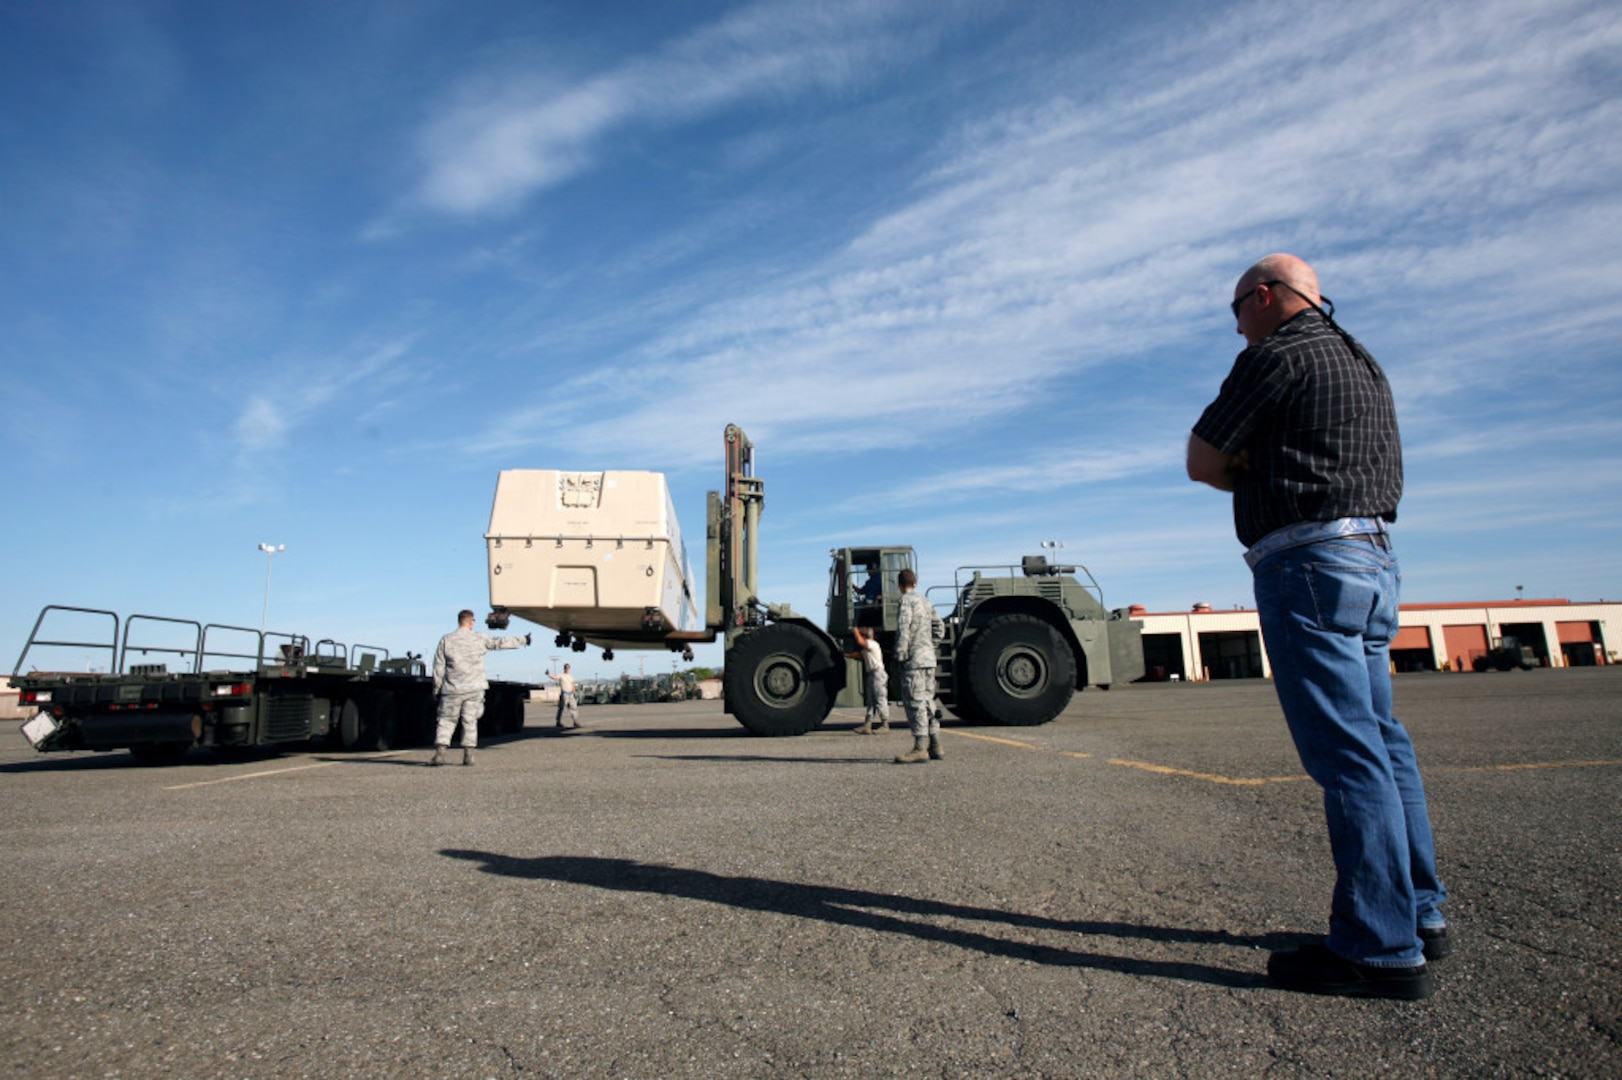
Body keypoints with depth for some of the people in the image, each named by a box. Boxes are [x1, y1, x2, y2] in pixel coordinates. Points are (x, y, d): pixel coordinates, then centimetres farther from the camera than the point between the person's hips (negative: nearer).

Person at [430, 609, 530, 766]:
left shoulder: (446, 640, -1)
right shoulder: (480, 638, -1)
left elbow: (439, 667, 1)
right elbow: (502, 642, 8)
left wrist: (436, 689, 9)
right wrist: (523, 640, 21)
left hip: (453, 689, 0)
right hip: (474, 688, 0)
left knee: (446, 721, 8)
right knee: (470, 721, 7)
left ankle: (440, 753, -2)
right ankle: (468, 755, 6)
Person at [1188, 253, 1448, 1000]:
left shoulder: (1278, 356, -6)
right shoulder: (1363, 365, 23)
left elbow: (1202, 461, -4)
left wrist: (1253, 476, 12)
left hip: (1309, 561, -10)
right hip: (1374, 557, 10)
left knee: (1345, 750, -9)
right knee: (1380, 741, 13)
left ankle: (1383, 950, -4)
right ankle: (1419, 913, 22)